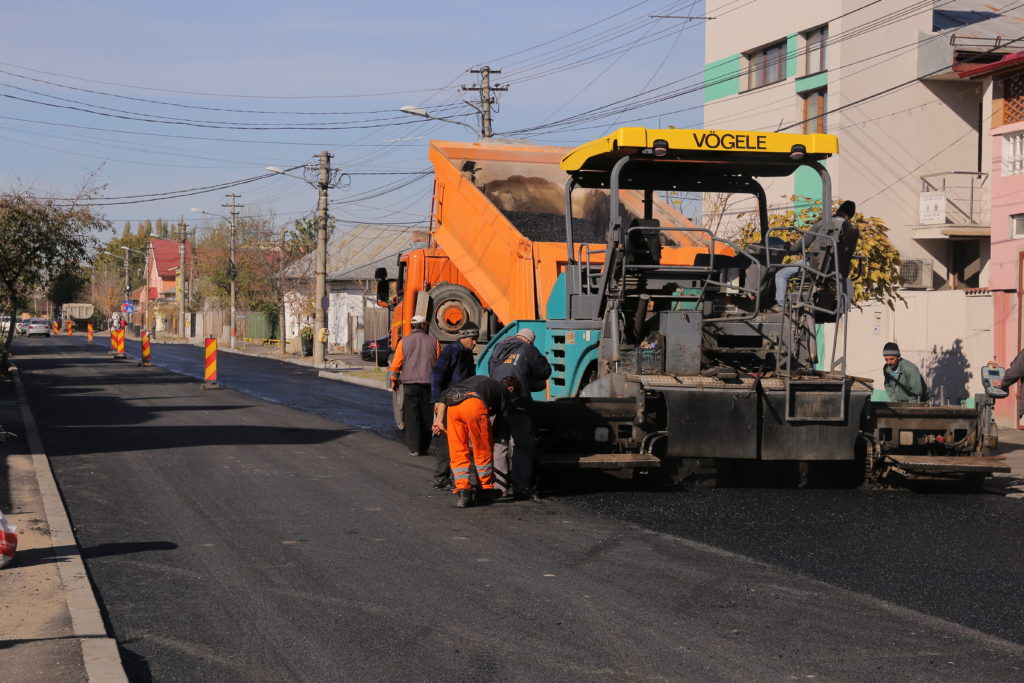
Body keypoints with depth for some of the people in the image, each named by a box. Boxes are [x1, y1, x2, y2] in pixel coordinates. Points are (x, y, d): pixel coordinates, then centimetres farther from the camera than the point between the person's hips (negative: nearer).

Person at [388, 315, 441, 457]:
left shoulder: (404, 341, 1)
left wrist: (394, 381, 13)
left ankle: (414, 448, -3)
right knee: (426, 416, 10)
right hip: (428, 383, 1)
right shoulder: (434, 342, 3)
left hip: (410, 384, -1)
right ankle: (424, 447, 14)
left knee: (412, 416, 2)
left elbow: (396, 363, 0)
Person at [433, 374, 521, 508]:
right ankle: (486, 491, 26)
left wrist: (439, 418, 24)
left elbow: (446, 393, 27)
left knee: (458, 453, 12)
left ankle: (462, 492, 5)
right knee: (484, 452, 15)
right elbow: (500, 429, 20)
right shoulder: (505, 392, 26)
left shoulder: (479, 379, 39)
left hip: (453, 405, 4)